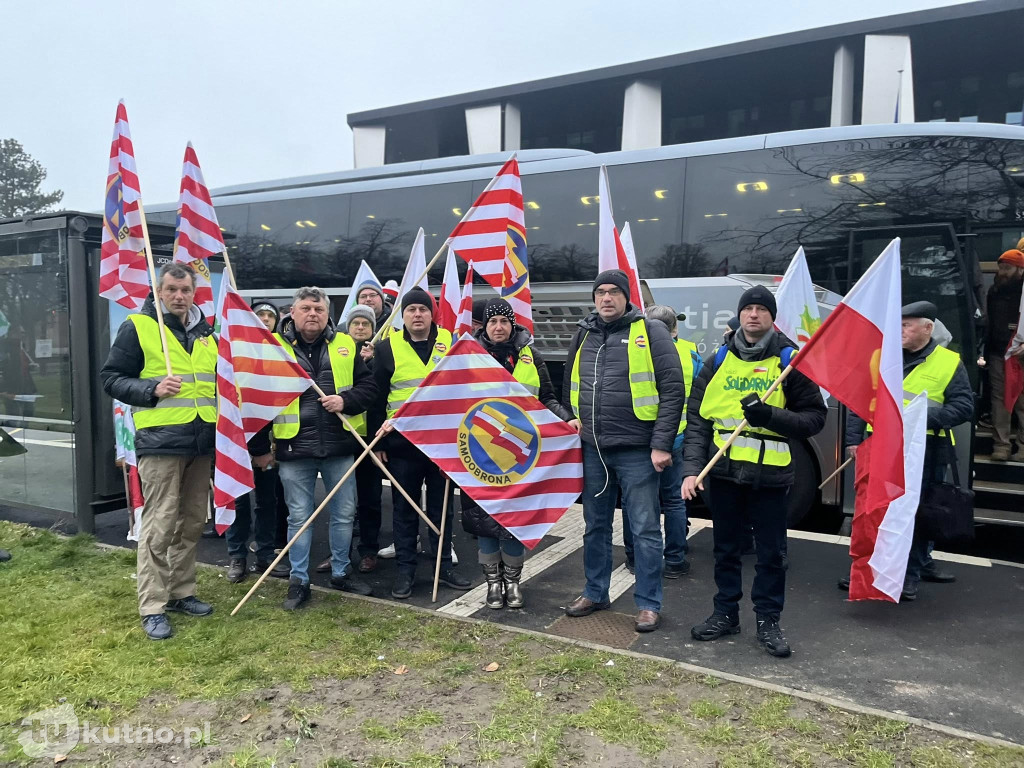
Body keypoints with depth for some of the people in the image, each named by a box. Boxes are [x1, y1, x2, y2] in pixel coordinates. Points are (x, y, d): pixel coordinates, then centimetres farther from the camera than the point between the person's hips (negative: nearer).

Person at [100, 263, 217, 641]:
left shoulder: (206, 333, 15)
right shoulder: (137, 327, -2)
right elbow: (111, 377, -3)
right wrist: (151, 390, -17)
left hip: (201, 442, 6)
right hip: (160, 442, -6)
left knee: (192, 523, 12)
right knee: (160, 526, -4)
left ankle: (182, 592, 26)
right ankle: (153, 608, 6)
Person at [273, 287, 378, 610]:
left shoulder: (345, 345, 6)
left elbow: (369, 385, 6)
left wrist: (346, 400, -13)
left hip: (339, 446, 2)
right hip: (294, 449, -2)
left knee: (344, 513, 12)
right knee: (299, 517, 8)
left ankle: (340, 573, 30)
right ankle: (299, 580, 22)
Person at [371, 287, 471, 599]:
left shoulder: (450, 342, 4)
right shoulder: (387, 348, 1)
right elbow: (376, 397, 4)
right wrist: (378, 440, 1)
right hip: (402, 443, -1)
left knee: (441, 507, 12)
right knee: (404, 509, 8)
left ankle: (444, 566, 25)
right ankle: (405, 570, 20)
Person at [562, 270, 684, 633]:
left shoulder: (650, 333, -7)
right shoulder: (584, 335, 9)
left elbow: (672, 390, -11)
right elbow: (571, 384, 24)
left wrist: (661, 444, -15)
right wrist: (574, 418, 12)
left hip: (636, 451, -5)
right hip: (592, 450, 6)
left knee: (645, 529, 3)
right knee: (595, 525, 16)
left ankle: (648, 603, 17)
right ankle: (595, 592, 32)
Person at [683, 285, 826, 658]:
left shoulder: (789, 360, 0)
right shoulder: (719, 360, 7)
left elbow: (815, 417, -1)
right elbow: (697, 418, 4)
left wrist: (771, 416, -18)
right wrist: (692, 467, -5)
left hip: (770, 473, -2)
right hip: (724, 470, 2)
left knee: (771, 551, 8)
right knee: (726, 547, 13)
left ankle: (768, 620, 23)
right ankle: (725, 613, 28)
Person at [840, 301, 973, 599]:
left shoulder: (949, 363, 1)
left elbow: (964, 406, -3)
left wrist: (927, 416, -19)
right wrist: (853, 439, 1)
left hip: (924, 454, -2)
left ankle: (911, 573, 22)